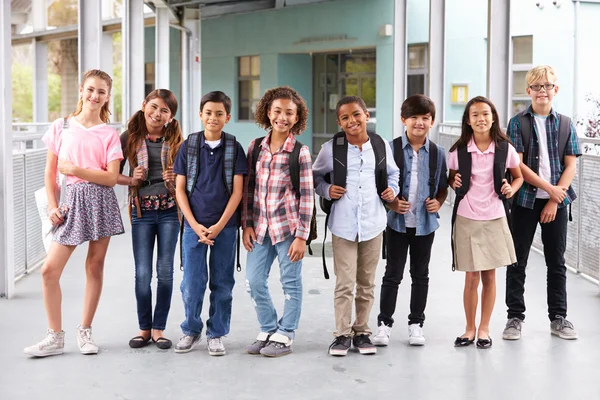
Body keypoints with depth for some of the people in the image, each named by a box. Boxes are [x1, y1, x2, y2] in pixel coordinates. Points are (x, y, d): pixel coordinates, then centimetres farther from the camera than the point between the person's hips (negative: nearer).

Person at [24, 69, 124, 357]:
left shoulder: (109, 135, 2)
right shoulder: (61, 127, 6)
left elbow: (111, 177, -7)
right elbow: (50, 173, 9)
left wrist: (75, 169, -13)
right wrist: (53, 206, 1)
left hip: (101, 201, -1)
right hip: (73, 200, 1)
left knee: (95, 267, 4)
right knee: (49, 270, -5)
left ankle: (85, 332, 17)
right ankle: (55, 337, 7)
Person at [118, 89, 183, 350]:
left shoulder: (176, 141, 2)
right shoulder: (130, 138, 1)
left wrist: (175, 180, -13)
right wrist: (131, 180, -13)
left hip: (169, 209, 0)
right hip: (142, 210, 0)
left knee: (165, 270, 3)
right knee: (142, 272, 1)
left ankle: (158, 328, 12)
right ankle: (144, 328, 14)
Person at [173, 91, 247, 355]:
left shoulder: (234, 148, 2)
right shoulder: (189, 146, 3)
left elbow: (237, 191, -2)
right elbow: (180, 189, 2)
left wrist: (220, 225, -10)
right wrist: (195, 225, -8)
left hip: (225, 226, 0)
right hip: (194, 225, 0)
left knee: (222, 283, 6)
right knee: (192, 282, 0)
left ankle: (216, 334, 18)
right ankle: (191, 330, 19)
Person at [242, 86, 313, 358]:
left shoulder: (300, 152, -6)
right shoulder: (256, 147, 5)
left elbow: (307, 196, -6)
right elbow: (249, 188, 9)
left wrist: (302, 236, -9)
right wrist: (247, 224, 3)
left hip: (288, 225, -4)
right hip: (260, 226, 4)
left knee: (291, 282, 6)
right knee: (254, 281, 6)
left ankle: (284, 336, 18)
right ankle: (268, 331, 24)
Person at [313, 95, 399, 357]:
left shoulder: (381, 146, 3)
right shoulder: (331, 148, -3)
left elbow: (392, 172, 19)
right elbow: (316, 175, 10)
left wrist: (392, 189, 1)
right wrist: (327, 190, -8)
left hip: (373, 223, 2)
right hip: (343, 224, -2)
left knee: (367, 283, 12)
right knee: (345, 283, -3)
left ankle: (362, 331, 24)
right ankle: (342, 334, 9)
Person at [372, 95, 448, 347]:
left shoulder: (438, 153, 1)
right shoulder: (392, 148, -5)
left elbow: (443, 187, 9)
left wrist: (438, 203, -9)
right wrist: (391, 203, -16)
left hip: (425, 223, 2)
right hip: (397, 221, -2)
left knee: (421, 275, 12)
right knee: (393, 274, 4)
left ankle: (416, 324, 23)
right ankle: (384, 323, 14)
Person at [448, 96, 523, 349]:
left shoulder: (505, 148, -2)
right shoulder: (459, 151, -3)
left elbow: (519, 177, 13)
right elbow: (451, 178, 13)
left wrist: (511, 189, -6)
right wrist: (454, 183, -8)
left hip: (494, 218, 1)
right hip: (466, 218, 0)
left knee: (489, 276, 6)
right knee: (471, 277, 3)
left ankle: (484, 329, 19)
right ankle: (470, 329, 18)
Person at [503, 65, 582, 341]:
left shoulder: (565, 124, 6)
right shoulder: (518, 123, -2)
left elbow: (571, 165, 1)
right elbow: (517, 165, -9)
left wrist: (555, 200, -9)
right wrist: (549, 188, -14)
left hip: (557, 202, 2)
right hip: (525, 200, -2)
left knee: (556, 261, 9)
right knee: (518, 261, 3)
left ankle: (558, 318, 20)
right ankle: (515, 317, 13)